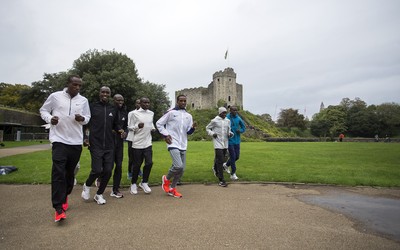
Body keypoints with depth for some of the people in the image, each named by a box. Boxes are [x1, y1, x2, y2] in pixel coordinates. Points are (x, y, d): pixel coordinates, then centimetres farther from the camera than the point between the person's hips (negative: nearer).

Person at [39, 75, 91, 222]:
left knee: (70, 172, 13)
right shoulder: (55, 96, -1)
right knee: (58, 172, -9)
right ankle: (59, 208, -4)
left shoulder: (83, 100, 6)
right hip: (59, 140, -3)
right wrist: (50, 118, -13)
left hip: (76, 142, 3)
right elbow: (43, 110, 8)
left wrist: (82, 119, -10)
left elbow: (87, 117, 14)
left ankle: (64, 196, 35)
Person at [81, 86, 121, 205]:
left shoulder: (113, 109, 10)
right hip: (96, 145, -3)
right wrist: (85, 137, -7)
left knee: (108, 171, 2)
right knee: (97, 170, -9)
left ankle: (99, 194, 23)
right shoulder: (92, 106, 1)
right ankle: (87, 185, 25)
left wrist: (119, 129, -2)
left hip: (109, 145, 3)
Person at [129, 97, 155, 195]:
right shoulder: (135, 113, -5)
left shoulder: (151, 113, 9)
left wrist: (153, 128, 4)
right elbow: (130, 127, -3)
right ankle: (133, 184, 24)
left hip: (148, 143, 4)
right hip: (137, 143, -4)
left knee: (149, 163, -3)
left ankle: (144, 182, 18)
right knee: (137, 164, 5)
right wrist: (138, 126, -23)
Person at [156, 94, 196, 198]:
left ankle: (172, 188, 24)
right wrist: (165, 135, -7)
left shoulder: (188, 116, 13)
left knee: (182, 168, 6)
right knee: (178, 166, -18)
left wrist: (193, 128, -8)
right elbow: (159, 123, 2)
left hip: (183, 145, 6)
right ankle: (166, 179, 12)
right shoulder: (171, 112, -2)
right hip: (173, 144, -6)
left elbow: (188, 132, 13)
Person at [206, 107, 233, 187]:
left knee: (221, 159, 17)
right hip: (218, 143, -6)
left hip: (225, 144, 6)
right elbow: (207, 128, 5)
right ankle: (221, 180, -5)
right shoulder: (214, 121, -4)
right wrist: (212, 133, -11)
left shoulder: (228, 121, 10)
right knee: (220, 161, -10)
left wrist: (230, 133, -1)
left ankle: (215, 168, 48)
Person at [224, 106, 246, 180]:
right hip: (230, 141, -6)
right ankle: (233, 174, 9)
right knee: (233, 157, -5)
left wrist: (240, 131, -7)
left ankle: (226, 165, 37)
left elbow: (244, 128, 13)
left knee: (237, 156, 11)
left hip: (237, 141, 6)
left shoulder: (238, 118, 5)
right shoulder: (227, 118, -11)